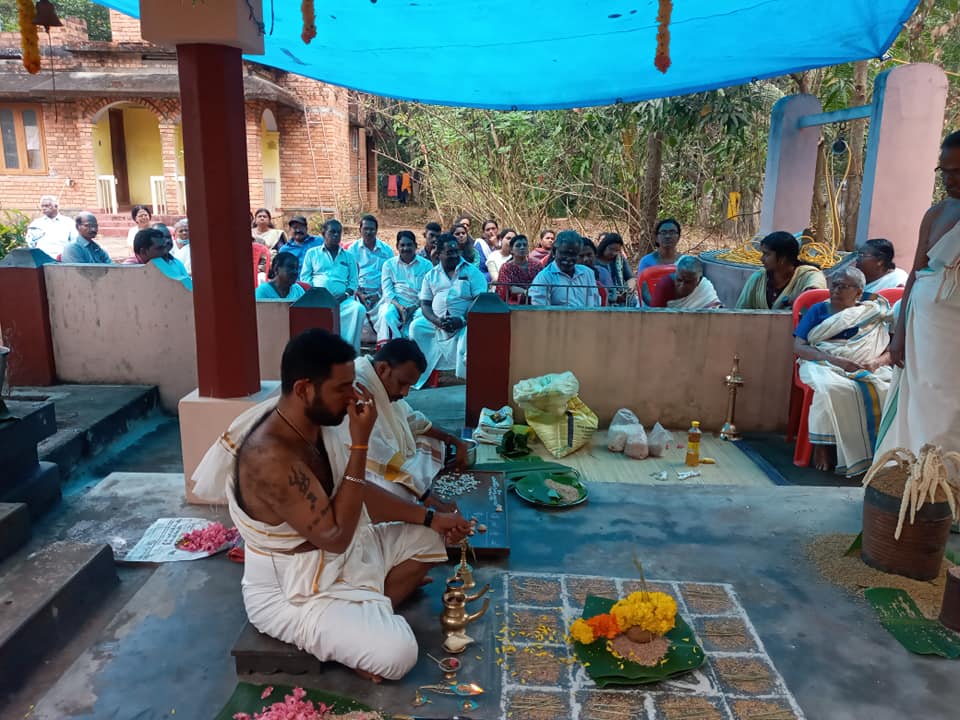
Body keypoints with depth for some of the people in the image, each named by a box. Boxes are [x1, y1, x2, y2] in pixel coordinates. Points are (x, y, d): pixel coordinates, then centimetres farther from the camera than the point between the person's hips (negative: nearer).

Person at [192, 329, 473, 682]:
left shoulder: (316, 424, -5)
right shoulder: (271, 457, -33)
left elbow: (359, 492, 7)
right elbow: (335, 536, -30)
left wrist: (430, 516, 1)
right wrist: (360, 444, -32)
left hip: (331, 557, 9)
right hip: (290, 590, -9)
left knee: (427, 538, 11)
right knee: (397, 654, -23)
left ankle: (370, 613, 4)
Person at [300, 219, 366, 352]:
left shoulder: (348, 256, 25)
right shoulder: (312, 253, 20)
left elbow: (353, 281, 15)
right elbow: (304, 277, 12)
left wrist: (347, 294, -5)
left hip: (342, 299, 1)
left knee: (359, 309, -32)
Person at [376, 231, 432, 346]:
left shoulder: (426, 265, 12)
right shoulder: (389, 264, 16)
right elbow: (387, 291, 5)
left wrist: (413, 308, -15)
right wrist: (399, 306, -14)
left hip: (417, 305, 0)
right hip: (394, 303, 0)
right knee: (386, 315, -33)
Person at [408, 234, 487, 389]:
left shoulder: (471, 271, 3)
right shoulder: (431, 275, 13)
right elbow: (425, 304, 8)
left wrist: (462, 320, -21)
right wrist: (437, 321, -13)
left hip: (464, 323, -4)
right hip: (437, 323, 4)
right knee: (416, 326, -13)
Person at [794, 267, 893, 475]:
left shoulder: (874, 313, 22)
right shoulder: (818, 310, 17)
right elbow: (799, 346, 3)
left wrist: (877, 361, -9)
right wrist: (834, 359, -12)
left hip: (865, 368, 2)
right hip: (823, 364, -2)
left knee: (882, 390, -32)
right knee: (831, 388, -38)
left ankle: (879, 450, -24)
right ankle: (821, 446, -27)